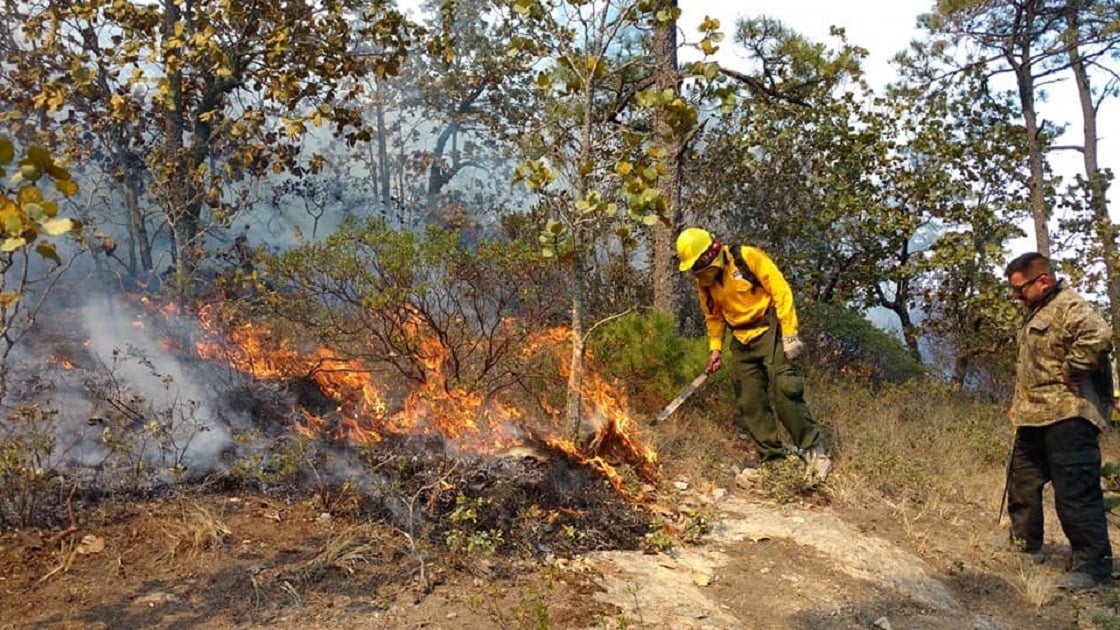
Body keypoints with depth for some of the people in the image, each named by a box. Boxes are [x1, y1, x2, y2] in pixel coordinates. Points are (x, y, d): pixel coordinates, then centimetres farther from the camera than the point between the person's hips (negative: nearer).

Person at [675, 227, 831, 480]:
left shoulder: (748, 258, -15)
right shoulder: (704, 281, 4)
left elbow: (781, 291, -15)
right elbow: (713, 317, 17)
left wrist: (789, 333, -19)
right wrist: (715, 348, 4)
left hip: (771, 331, -6)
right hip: (742, 342, 7)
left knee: (785, 393, -16)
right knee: (749, 403, 1)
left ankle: (814, 451, -8)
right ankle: (771, 456, 8)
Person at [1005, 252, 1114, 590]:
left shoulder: (1070, 306, -14)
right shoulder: (1034, 312, 18)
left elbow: (1098, 336, -35)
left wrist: (1070, 372, -24)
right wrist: (1021, 404, 19)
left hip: (1067, 416, -11)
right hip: (1034, 416, 11)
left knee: (1075, 489, -8)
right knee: (1022, 479, 20)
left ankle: (1092, 563, 0)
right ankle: (1024, 541, 35)